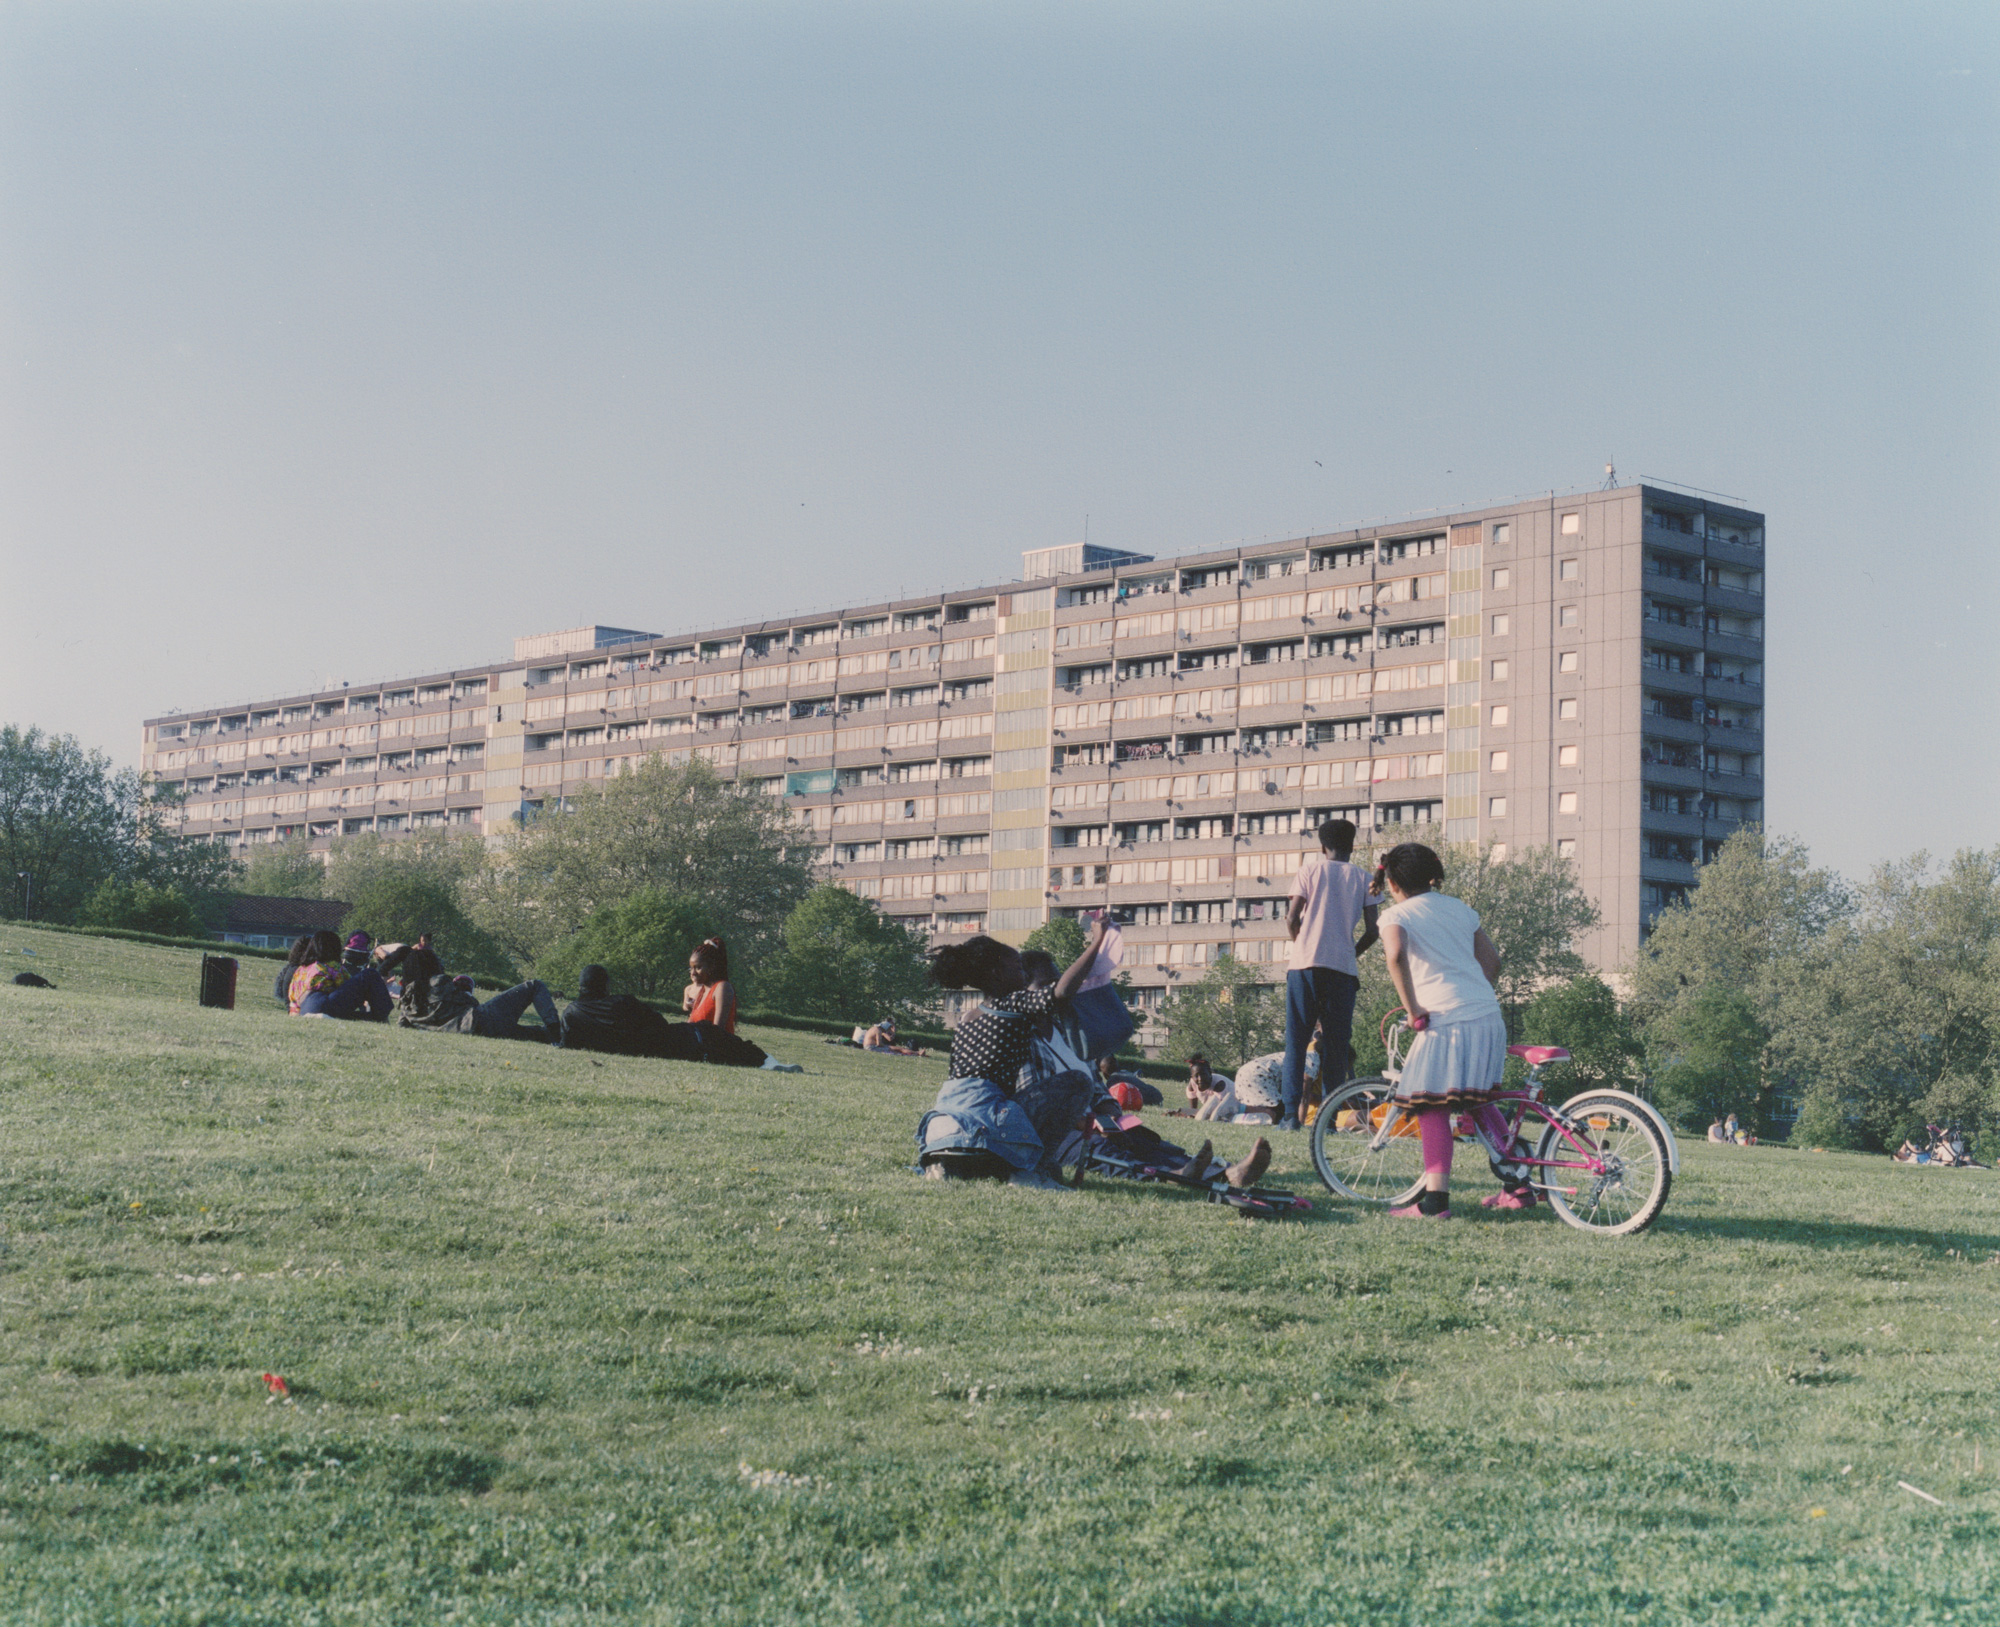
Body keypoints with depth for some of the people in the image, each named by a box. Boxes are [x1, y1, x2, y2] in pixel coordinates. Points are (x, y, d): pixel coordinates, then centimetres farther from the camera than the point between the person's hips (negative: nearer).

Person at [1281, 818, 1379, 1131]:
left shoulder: (1311, 868, 5)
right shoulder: (1363, 877, 11)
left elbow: (1292, 918, 0)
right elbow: (1372, 930, 4)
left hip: (1306, 964, -1)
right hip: (1344, 969, 1)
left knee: (1296, 1041, 2)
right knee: (1337, 1044, 6)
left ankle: (1291, 1114, -7)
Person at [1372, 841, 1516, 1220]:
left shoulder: (1396, 915, 3)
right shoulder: (1458, 908, 21)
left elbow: (1395, 954, -19)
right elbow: (1492, 960, 20)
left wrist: (1413, 1010, -13)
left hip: (1445, 1019, -7)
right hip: (1488, 1017, 7)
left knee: (1431, 1107, -1)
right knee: (1478, 1099, 21)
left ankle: (1435, 1200, -7)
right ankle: (1517, 1185, 19)